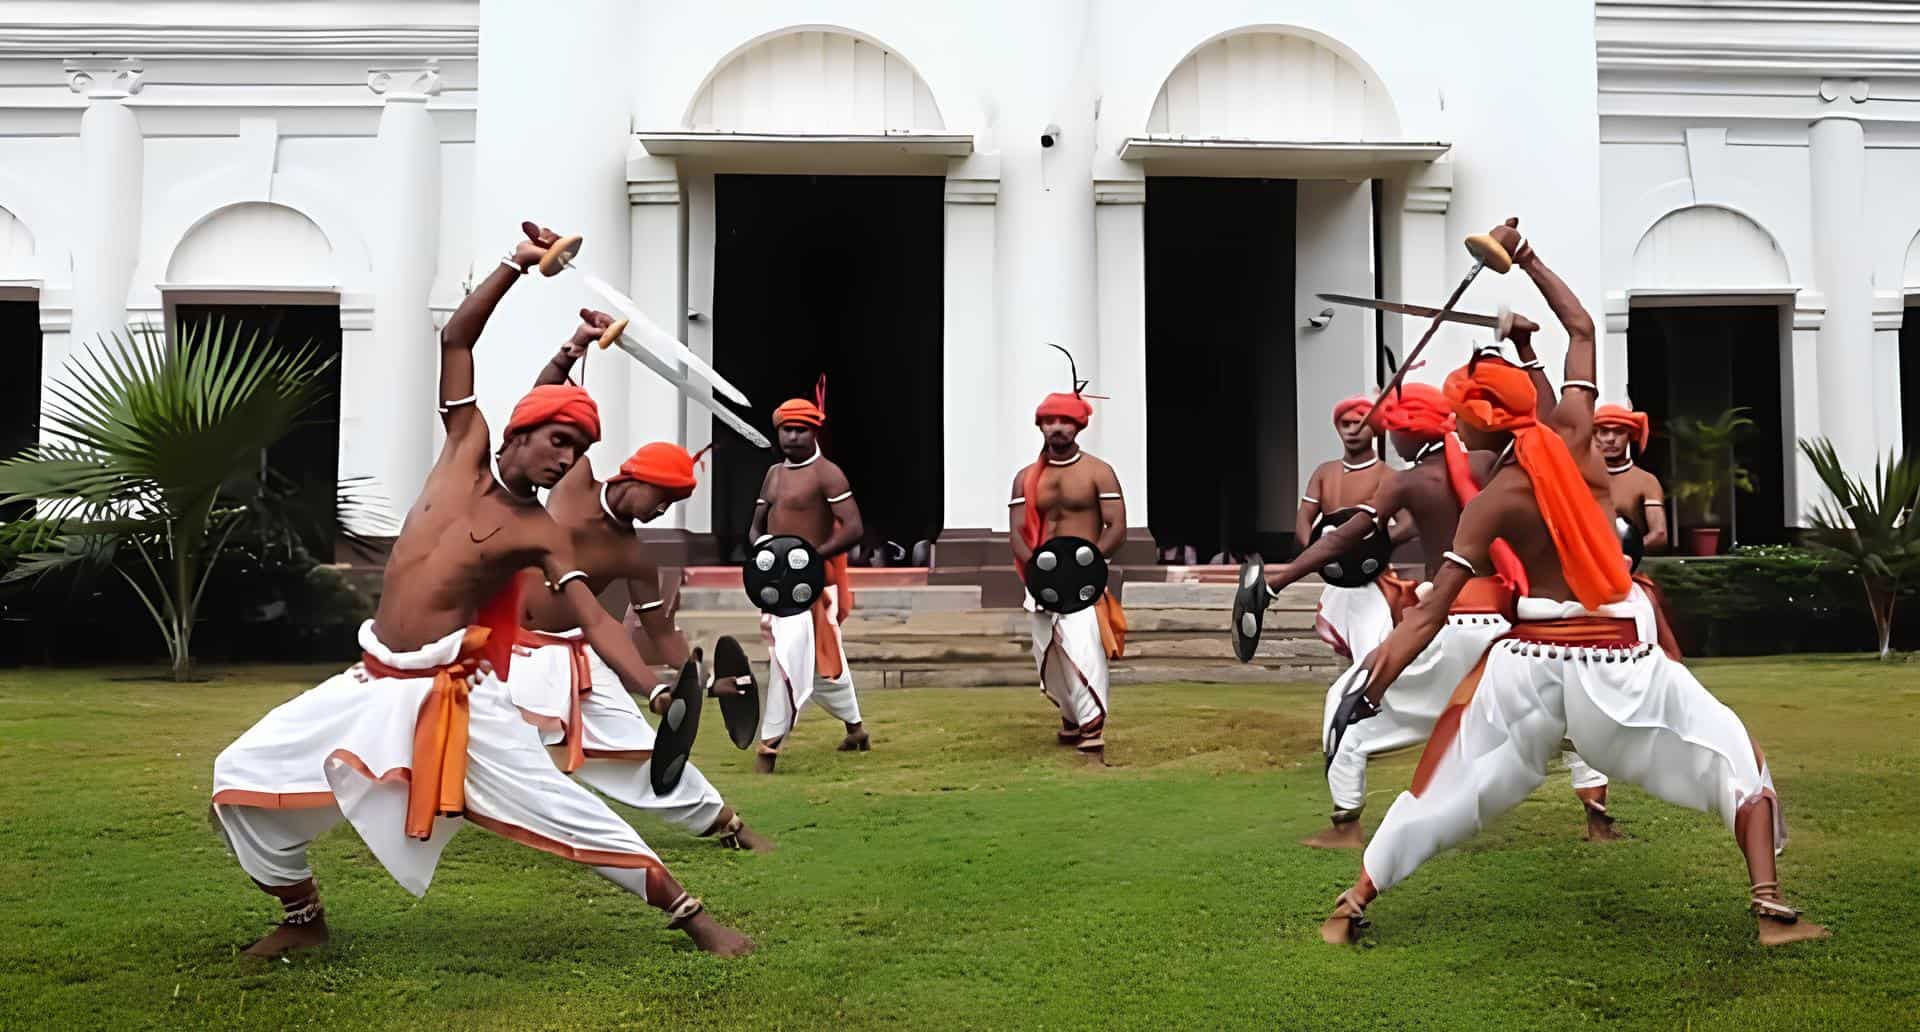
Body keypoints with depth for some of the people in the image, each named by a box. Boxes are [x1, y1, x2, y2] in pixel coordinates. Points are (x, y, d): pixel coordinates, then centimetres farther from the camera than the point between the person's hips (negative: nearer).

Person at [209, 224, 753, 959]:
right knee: (242, 776, 3)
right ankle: (304, 919, 22)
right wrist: (517, 265, -6)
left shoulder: (540, 533, -6)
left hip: (454, 696, -4)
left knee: (566, 809, -10)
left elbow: (595, 621, -14)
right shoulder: (467, 450, 4)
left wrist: (658, 695, -28)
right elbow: (455, 340, 2)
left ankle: (691, 915, -1)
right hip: (374, 682, 4)